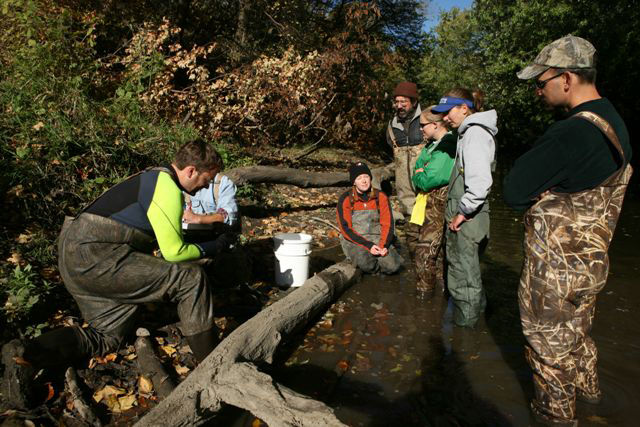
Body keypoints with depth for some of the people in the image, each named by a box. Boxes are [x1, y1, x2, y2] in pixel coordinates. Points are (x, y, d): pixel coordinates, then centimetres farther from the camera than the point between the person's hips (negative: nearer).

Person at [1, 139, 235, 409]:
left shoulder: (155, 178, 18)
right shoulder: (168, 189, -12)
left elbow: (162, 240, 26)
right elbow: (174, 252, -9)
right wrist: (213, 248, 5)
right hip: (95, 256, -10)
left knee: (109, 335, 17)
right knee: (190, 279, -12)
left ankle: (26, 355, 3)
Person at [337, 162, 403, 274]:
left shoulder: (380, 197, 3)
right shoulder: (345, 199, -6)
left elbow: (387, 224, 2)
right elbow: (345, 229, -10)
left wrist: (383, 245, -16)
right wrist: (368, 246, -19)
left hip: (377, 239, 3)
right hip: (354, 240, -3)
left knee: (393, 266, -20)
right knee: (366, 264, -32)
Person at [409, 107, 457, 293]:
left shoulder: (447, 146, -18)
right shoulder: (433, 144, 14)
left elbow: (429, 180, -24)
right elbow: (417, 168, 12)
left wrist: (419, 175, -4)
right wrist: (422, 174, -9)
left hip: (439, 206, -10)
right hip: (430, 203, 10)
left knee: (425, 253, -7)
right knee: (439, 251, 19)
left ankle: (424, 292, 4)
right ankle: (443, 286, 31)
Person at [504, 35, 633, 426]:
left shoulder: (571, 133, -29)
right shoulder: (612, 122, 3)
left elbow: (513, 192, -25)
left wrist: (538, 190, -7)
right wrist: (545, 190, -6)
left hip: (557, 269, -9)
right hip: (592, 261, 9)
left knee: (550, 345, 14)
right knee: (577, 330, 30)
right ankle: (588, 387, 53)